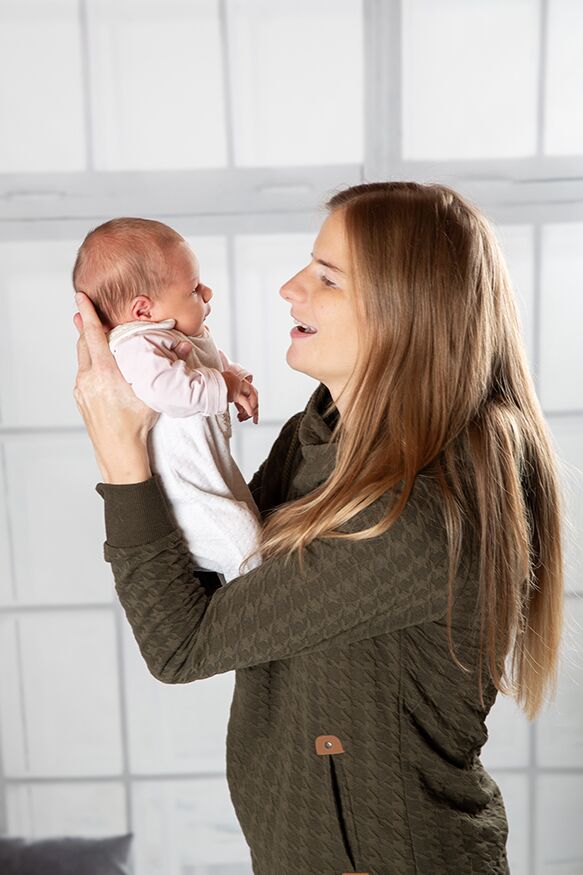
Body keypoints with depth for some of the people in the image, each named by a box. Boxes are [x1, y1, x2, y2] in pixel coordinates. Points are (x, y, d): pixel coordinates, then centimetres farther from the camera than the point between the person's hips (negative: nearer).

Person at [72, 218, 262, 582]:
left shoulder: (191, 337, 8)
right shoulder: (136, 346, -26)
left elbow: (218, 360, 24)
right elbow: (163, 388, -42)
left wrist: (239, 380, 1)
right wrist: (223, 388, -25)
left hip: (211, 470, 11)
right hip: (179, 494, -11)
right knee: (247, 542, -19)